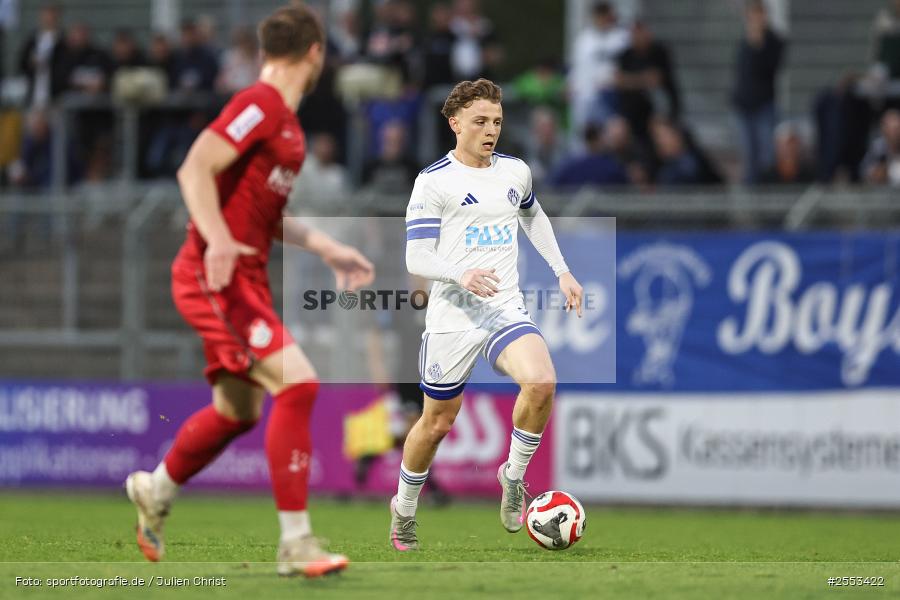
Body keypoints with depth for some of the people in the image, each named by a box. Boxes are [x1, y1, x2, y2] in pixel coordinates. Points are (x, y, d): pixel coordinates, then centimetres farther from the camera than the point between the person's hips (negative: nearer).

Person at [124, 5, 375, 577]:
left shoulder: (285, 121, 18)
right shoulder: (260, 104, -13)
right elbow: (195, 169, -23)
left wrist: (328, 249, 23)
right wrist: (218, 240, -35)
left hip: (245, 278, 10)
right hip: (217, 277, -10)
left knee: (239, 411, 19)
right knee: (297, 383, -20)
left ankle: (155, 490, 44)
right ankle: (296, 541, -19)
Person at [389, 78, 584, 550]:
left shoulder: (516, 172, 10)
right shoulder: (434, 182, -5)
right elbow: (416, 259, -10)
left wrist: (561, 271, 25)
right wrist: (462, 274, -29)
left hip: (506, 309, 3)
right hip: (453, 315, -3)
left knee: (541, 383, -26)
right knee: (437, 423, 6)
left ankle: (514, 476, -4)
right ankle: (404, 509, 32)